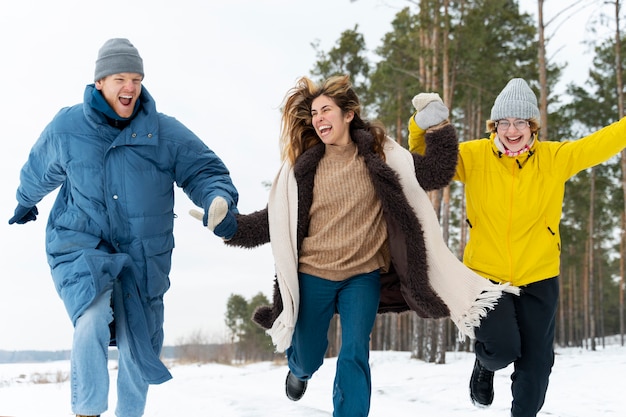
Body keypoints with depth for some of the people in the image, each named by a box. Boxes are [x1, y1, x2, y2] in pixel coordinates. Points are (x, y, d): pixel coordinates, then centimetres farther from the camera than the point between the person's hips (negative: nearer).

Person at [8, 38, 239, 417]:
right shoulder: (67, 128, -2)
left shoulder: (165, 132, -4)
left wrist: (219, 200, -27)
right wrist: (26, 203, 35)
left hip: (143, 257, 2)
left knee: (140, 351, 7)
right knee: (91, 322, -28)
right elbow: (38, 172, 17)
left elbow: (204, 170, -5)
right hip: (81, 247, -2)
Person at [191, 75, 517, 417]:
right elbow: (275, 219, 1)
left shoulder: (379, 157, -5)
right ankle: (299, 370, 55)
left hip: (363, 276, -1)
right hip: (313, 276, 1)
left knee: (354, 355, -11)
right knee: (308, 357, 17)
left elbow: (436, 172, -5)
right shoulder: (301, 167, -3)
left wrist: (437, 128, -15)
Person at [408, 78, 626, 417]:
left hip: (538, 278, 2)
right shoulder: (475, 156, -9)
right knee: (502, 348, -16)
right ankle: (484, 364, 22)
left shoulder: (555, 158, -6)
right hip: (485, 275, -2)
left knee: (536, 361, 7)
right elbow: (426, 157, -10)